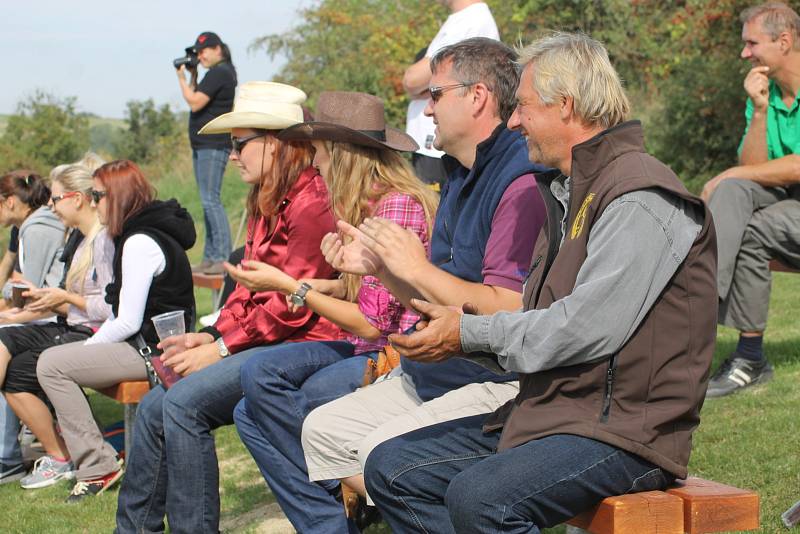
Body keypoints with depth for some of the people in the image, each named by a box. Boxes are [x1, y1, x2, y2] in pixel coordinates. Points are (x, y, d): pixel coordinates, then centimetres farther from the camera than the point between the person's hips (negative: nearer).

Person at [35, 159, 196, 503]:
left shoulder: (140, 243, -17)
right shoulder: (139, 235, 16)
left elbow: (128, 322, -21)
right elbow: (121, 315, 17)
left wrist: (88, 347, -7)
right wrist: (90, 347, 7)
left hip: (151, 351, -11)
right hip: (144, 345, 11)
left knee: (51, 364, -15)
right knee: (54, 359, 10)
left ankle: (98, 467, -14)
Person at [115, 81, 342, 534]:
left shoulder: (311, 201, -15)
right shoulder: (268, 203, 19)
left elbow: (293, 304, -19)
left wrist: (222, 348, -14)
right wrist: (211, 336, 1)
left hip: (299, 344, -10)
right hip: (260, 340, 10)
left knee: (185, 402, -24)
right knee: (155, 408, 1)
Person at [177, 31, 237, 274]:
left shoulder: (219, 73, -13)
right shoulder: (220, 72, 19)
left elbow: (195, 103, -17)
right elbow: (198, 100, 22)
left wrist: (182, 78, -6)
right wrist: (193, 75, 12)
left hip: (213, 146, -11)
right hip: (204, 145, 11)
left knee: (210, 200, -14)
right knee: (208, 201, 12)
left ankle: (224, 258, -16)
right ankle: (210, 257, 15)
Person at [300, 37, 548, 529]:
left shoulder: (521, 183, -18)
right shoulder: (461, 176, 16)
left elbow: (506, 311, -25)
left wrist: (418, 269, -18)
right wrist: (379, 268, 4)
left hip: (498, 383, -10)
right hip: (433, 373, 11)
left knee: (384, 452, -26)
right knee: (323, 430, 7)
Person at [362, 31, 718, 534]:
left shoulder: (641, 199, -14)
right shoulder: (569, 191, 19)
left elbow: (590, 328, -23)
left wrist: (470, 333, -11)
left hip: (624, 431, -10)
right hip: (550, 412, 10)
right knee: (392, 468, 3)